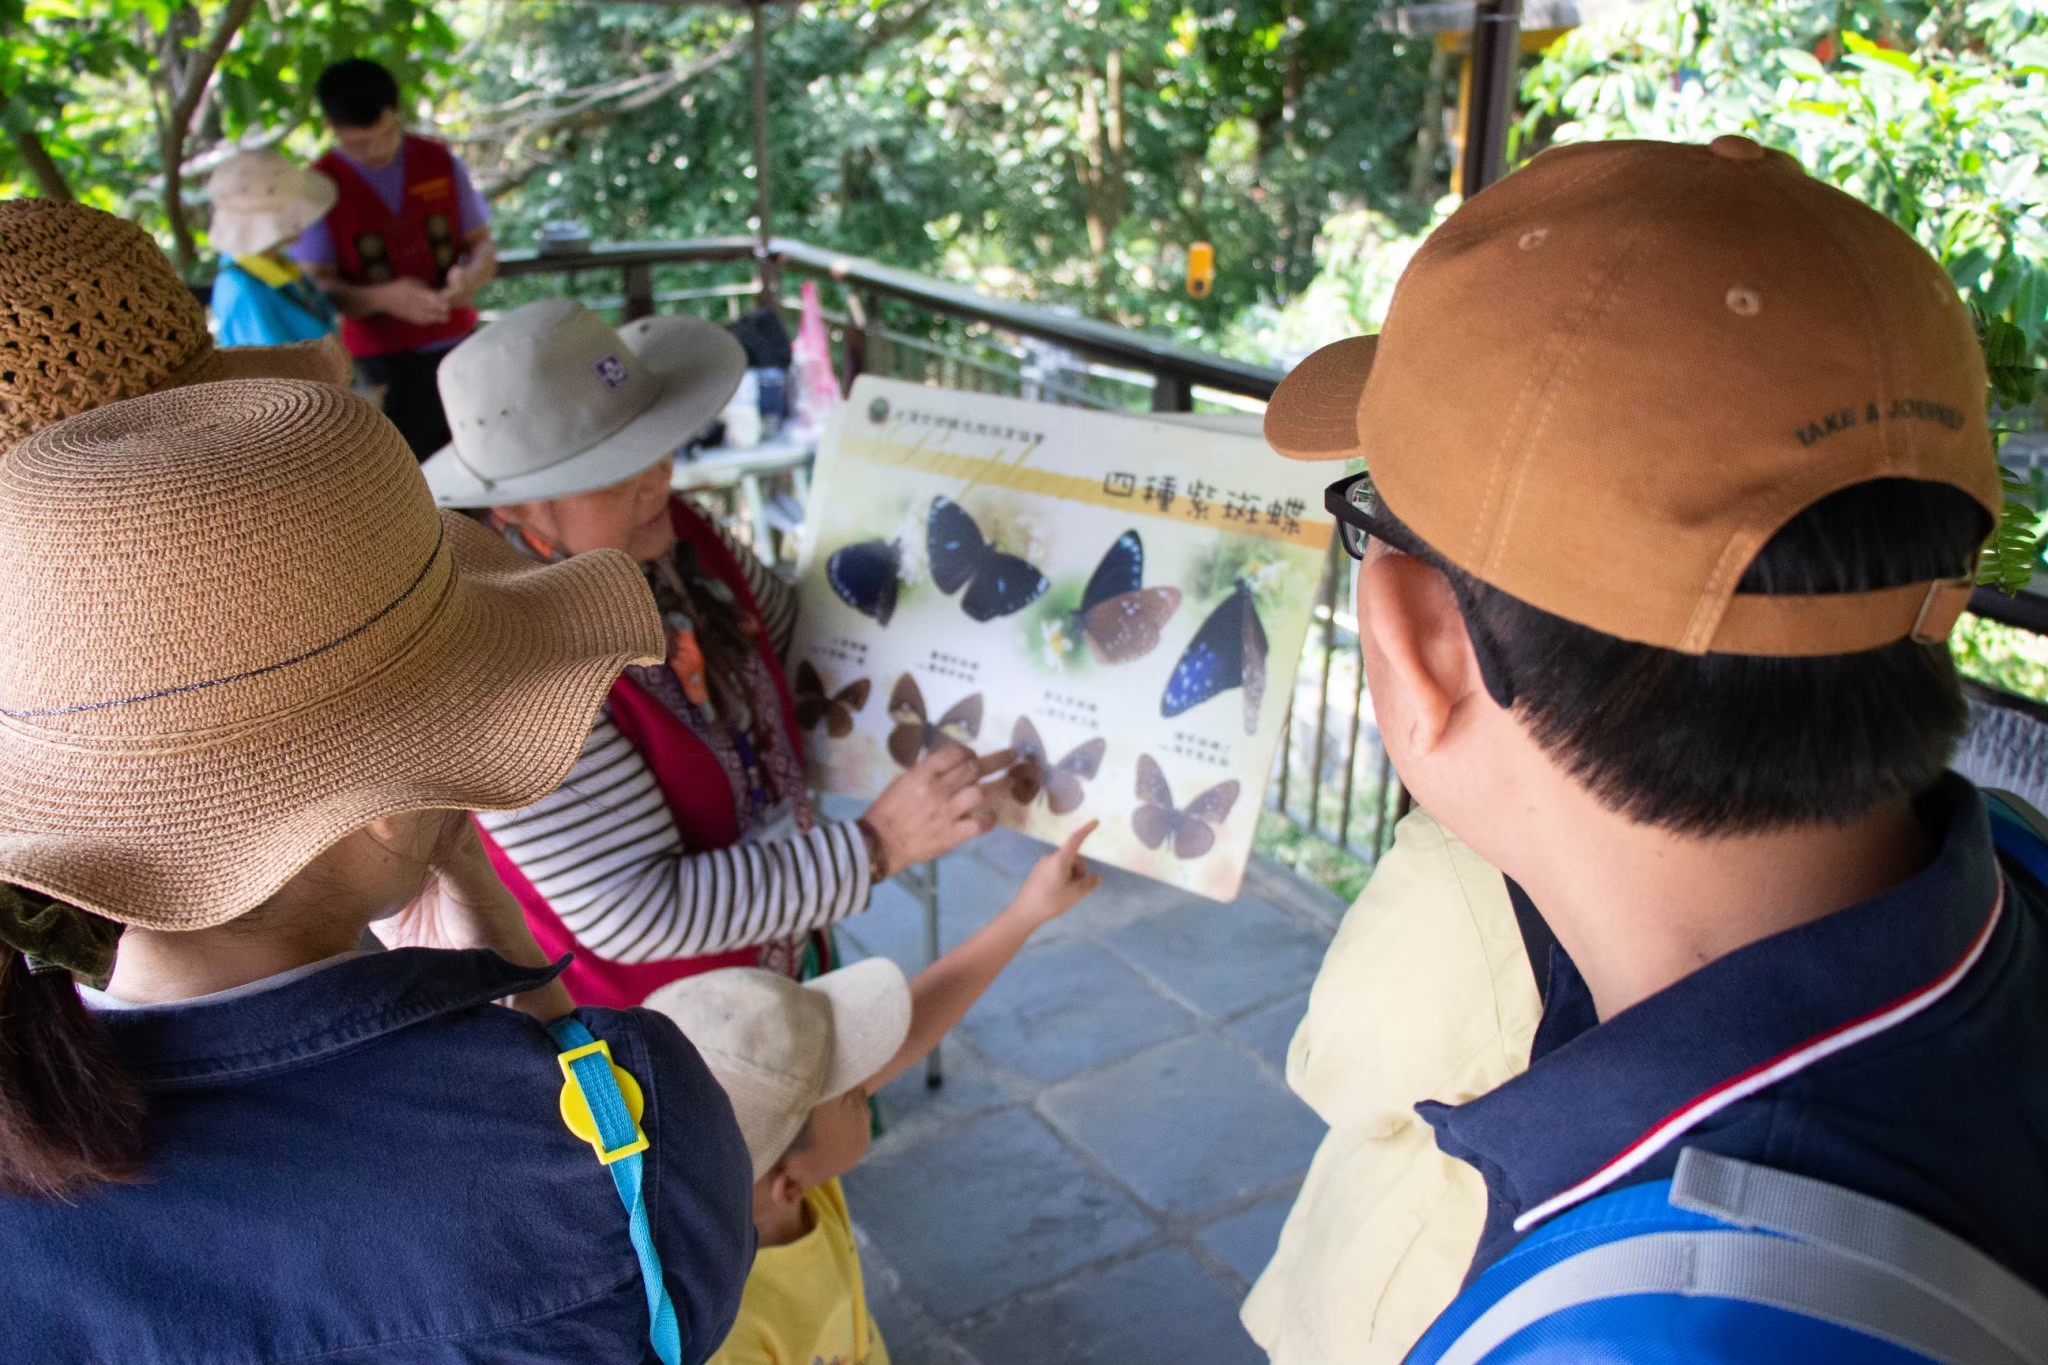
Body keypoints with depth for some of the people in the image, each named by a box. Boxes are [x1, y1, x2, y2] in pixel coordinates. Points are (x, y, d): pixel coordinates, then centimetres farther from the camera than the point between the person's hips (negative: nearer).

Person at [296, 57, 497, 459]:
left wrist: (471, 275, -17)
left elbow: (482, 245, 8)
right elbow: (318, 286, -8)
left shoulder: (440, 162, 5)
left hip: (458, 345, 4)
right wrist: (383, 298, -28)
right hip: (384, 361, -4)